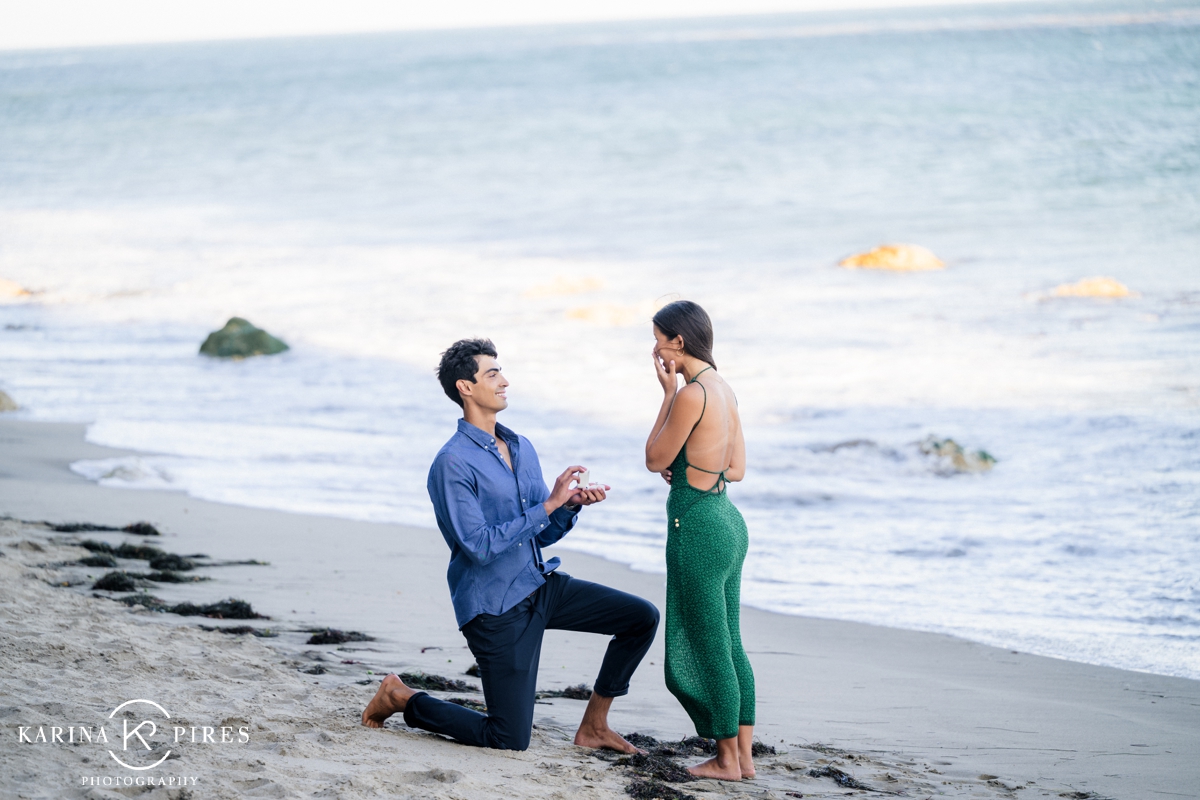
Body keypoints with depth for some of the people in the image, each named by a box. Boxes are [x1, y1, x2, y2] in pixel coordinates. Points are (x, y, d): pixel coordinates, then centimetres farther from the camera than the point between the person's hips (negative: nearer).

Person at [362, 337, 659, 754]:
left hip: (540, 586, 8)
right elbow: (479, 547, -23)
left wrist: (571, 505, -9)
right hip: (496, 608, -8)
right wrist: (548, 505, -23)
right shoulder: (453, 464, -17)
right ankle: (402, 698, 15)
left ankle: (593, 726, 11)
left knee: (642, 617, -1)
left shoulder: (521, 449, 10)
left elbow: (543, 533, 13)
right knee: (510, 740, -6)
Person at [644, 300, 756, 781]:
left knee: (708, 648, 1)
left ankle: (727, 759, 9)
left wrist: (668, 391, -6)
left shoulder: (691, 395, -19)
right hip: (728, 522, 9)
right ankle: (744, 755, 18)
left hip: (697, 526, -9)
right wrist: (694, 465, 6)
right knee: (729, 645, 14)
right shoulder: (723, 389, 9)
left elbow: (655, 460, -8)